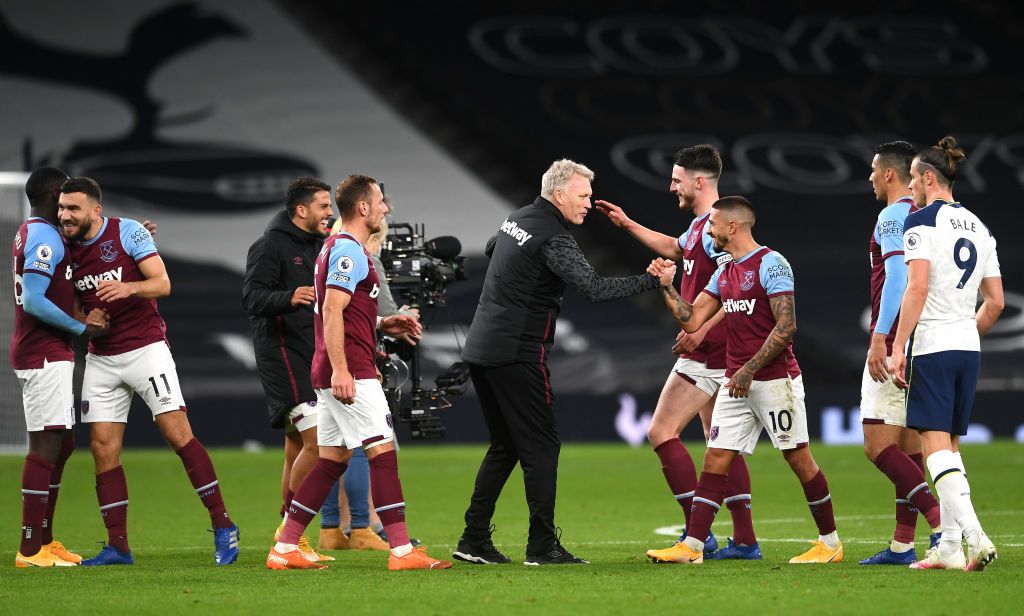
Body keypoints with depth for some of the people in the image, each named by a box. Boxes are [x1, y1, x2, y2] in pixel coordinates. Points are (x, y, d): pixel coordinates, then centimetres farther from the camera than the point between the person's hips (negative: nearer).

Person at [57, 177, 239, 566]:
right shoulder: (65, 249, 5)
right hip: (100, 357, 5)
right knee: (103, 449, -1)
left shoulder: (128, 232, -8)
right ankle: (117, 546, 5)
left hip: (145, 349, -5)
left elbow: (162, 284, -13)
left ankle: (223, 526, -4)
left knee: (178, 434, -11)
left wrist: (129, 288, -32)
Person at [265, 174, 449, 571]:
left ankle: (284, 549, 9)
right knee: (382, 449, -10)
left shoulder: (336, 247, 20)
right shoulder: (349, 251, -12)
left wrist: (382, 326, 18)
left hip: (338, 374, 10)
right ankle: (401, 550, -12)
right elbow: (331, 311, -20)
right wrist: (339, 370, -26)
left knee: (332, 459, 10)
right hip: (350, 372, -10)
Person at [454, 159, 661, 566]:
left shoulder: (515, 219, 13)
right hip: (517, 356, -9)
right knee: (541, 446, -3)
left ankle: (474, 540, 12)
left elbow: (490, 247, 35)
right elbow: (594, 288, -25)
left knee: (504, 446, 15)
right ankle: (542, 545, -5)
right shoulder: (554, 239, -15)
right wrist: (651, 281, -21)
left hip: (480, 348, 9)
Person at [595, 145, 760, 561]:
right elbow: (674, 248, 38)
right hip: (711, 354, 10)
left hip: (707, 352, -10)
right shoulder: (699, 226, 16)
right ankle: (745, 539, 12)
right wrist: (627, 224, 38)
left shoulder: (715, 226, -16)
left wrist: (702, 328, -28)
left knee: (661, 432, -9)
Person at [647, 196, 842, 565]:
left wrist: (750, 369, -18)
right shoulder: (724, 273, 15)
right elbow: (692, 321, 16)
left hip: (773, 379, -8)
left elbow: (786, 326, -16)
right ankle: (692, 546, -2)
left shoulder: (771, 264, -10)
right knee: (715, 460, 1)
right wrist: (667, 286, 5)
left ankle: (830, 542, 8)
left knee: (798, 458, -2)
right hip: (736, 382, 8)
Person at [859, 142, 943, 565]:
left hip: (894, 347, -9)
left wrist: (880, 337, -25)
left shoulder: (894, 216, -10)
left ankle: (942, 523, -23)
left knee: (878, 446, -11)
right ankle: (903, 545, 11)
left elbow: (898, 276, -22)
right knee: (908, 447, 10)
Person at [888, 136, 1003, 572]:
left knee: (935, 444, -10)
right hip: (969, 349, 7)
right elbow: (996, 302, 14)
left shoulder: (920, 221, -7)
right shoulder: (978, 227, 14)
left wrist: (898, 347, -16)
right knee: (949, 446, 12)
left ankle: (975, 535, -25)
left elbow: (918, 288, -17)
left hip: (931, 346, -7)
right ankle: (950, 547, 10)